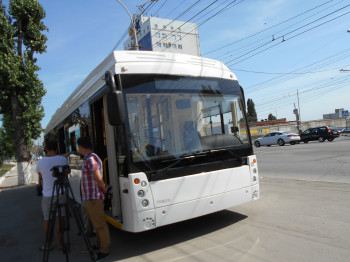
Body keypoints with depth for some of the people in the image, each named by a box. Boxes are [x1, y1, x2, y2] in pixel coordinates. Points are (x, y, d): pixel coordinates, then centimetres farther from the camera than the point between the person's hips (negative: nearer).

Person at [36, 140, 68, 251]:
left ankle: (48, 244, 23)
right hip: (61, 193, 0)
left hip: (47, 195, 0)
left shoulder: (40, 162, -5)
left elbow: (40, 178, 9)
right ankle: (60, 243, 16)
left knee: (47, 220, 13)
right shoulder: (63, 159, -8)